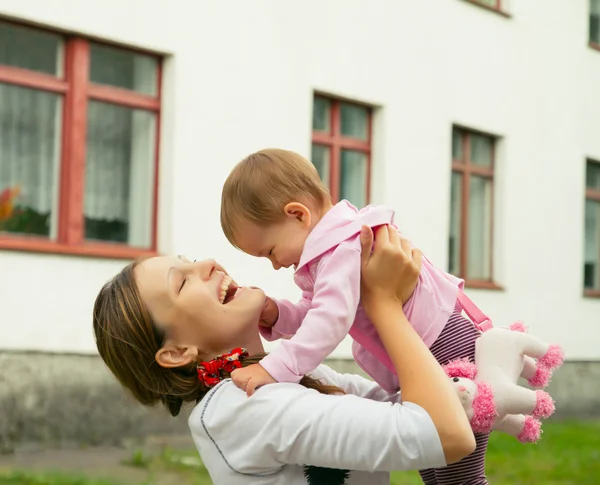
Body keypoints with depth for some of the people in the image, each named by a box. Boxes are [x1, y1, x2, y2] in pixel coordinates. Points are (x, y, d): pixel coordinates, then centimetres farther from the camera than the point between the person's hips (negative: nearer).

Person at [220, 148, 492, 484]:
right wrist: (276, 315, -6)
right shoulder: (334, 249, 12)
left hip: (449, 351, -11)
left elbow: (333, 318, -36)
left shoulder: (344, 247, -23)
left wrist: (277, 368, -42)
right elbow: (315, 315, 14)